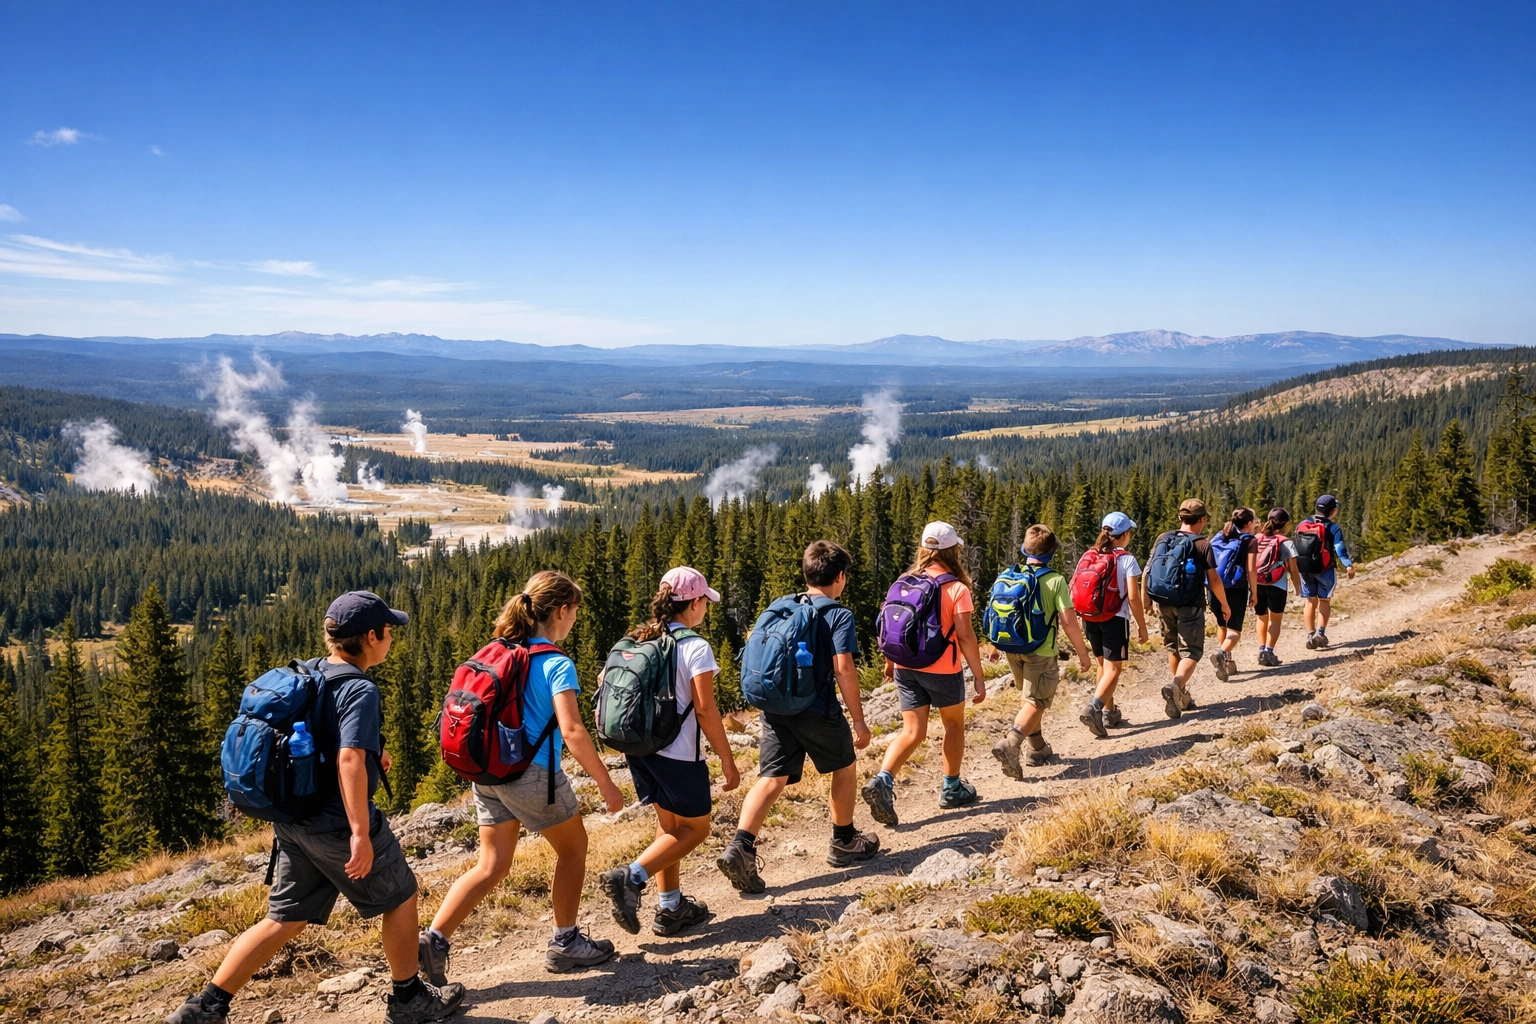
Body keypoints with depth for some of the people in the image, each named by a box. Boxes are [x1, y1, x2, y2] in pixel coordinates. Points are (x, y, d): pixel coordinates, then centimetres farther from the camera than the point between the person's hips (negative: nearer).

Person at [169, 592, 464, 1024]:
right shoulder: (360, 689, -20)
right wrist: (361, 833, -29)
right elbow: (349, 761, -30)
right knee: (400, 897, 12)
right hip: (338, 822, -8)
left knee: (285, 918, 18)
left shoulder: (304, 674, 7)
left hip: (292, 821, 8)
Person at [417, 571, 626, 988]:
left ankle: (434, 939, 3)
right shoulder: (557, 664, -14)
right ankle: (564, 944, 23)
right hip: (532, 772, -7)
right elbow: (572, 730, -22)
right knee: (573, 847, 15)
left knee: (491, 865, 14)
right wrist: (605, 783, -16)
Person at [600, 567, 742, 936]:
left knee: (669, 824, 20)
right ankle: (629, 879, -8)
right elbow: (705, 709, -17)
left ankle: (670, 908, 24)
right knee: (696, 828, 8)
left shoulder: (638, 640, 7)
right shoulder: (695, 647, -13)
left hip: (639, 749, 7)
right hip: (678, 754, -7)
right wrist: (728, 761, -11)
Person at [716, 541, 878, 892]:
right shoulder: (839, 615, -7)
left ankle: (739, 848, -17)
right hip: (818, 711, -4)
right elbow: (843, 669, -16)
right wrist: (859, 721, -11)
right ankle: (844, 842, 31)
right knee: (845, 767, 19)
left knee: (772, 778, 1)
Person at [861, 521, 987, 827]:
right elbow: (965, 636, -15)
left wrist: (890, 661, 21)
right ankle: (951, 789, 30)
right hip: (942, 670, -4)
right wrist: (979, 677, -9)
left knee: (913, 732, 8)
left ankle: (882, 781, -13)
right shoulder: (956, 588, -11)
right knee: (954, 725, 19)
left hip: (906, 668, 4)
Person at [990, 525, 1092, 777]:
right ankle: (1010, 745, -21)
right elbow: (1068, 621, -16)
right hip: (1040, 652, -5)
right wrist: (1083, 653, -6)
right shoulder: (1055, 581, -14)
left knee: (1029, 698, 22)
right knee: (1036, 703, 0)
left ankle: (1036, 748, 32)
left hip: (1013, 649, 6)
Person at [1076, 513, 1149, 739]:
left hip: (1090, 617, 6)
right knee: (1114, 668, -3)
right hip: (1115, 618, -5)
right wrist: (1142, 625, -3)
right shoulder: (1127, 560, -9)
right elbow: (1133, 597, -12)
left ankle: (1109, 712, 25)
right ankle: (1094, 708, -23)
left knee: (1104, 664, 19)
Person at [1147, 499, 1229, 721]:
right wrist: (1224, 604, 4)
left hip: (1164, 603, 5)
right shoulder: (1202, 544, -9)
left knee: (1173, 648, 19)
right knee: (1191, 652, 0)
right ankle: (1176, 685, -26)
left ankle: (1181, 695, 30)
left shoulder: (1162, 539, 2)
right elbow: (1214, 580, -10)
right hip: (1189, 605, -4)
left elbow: (1148, 571, 4)